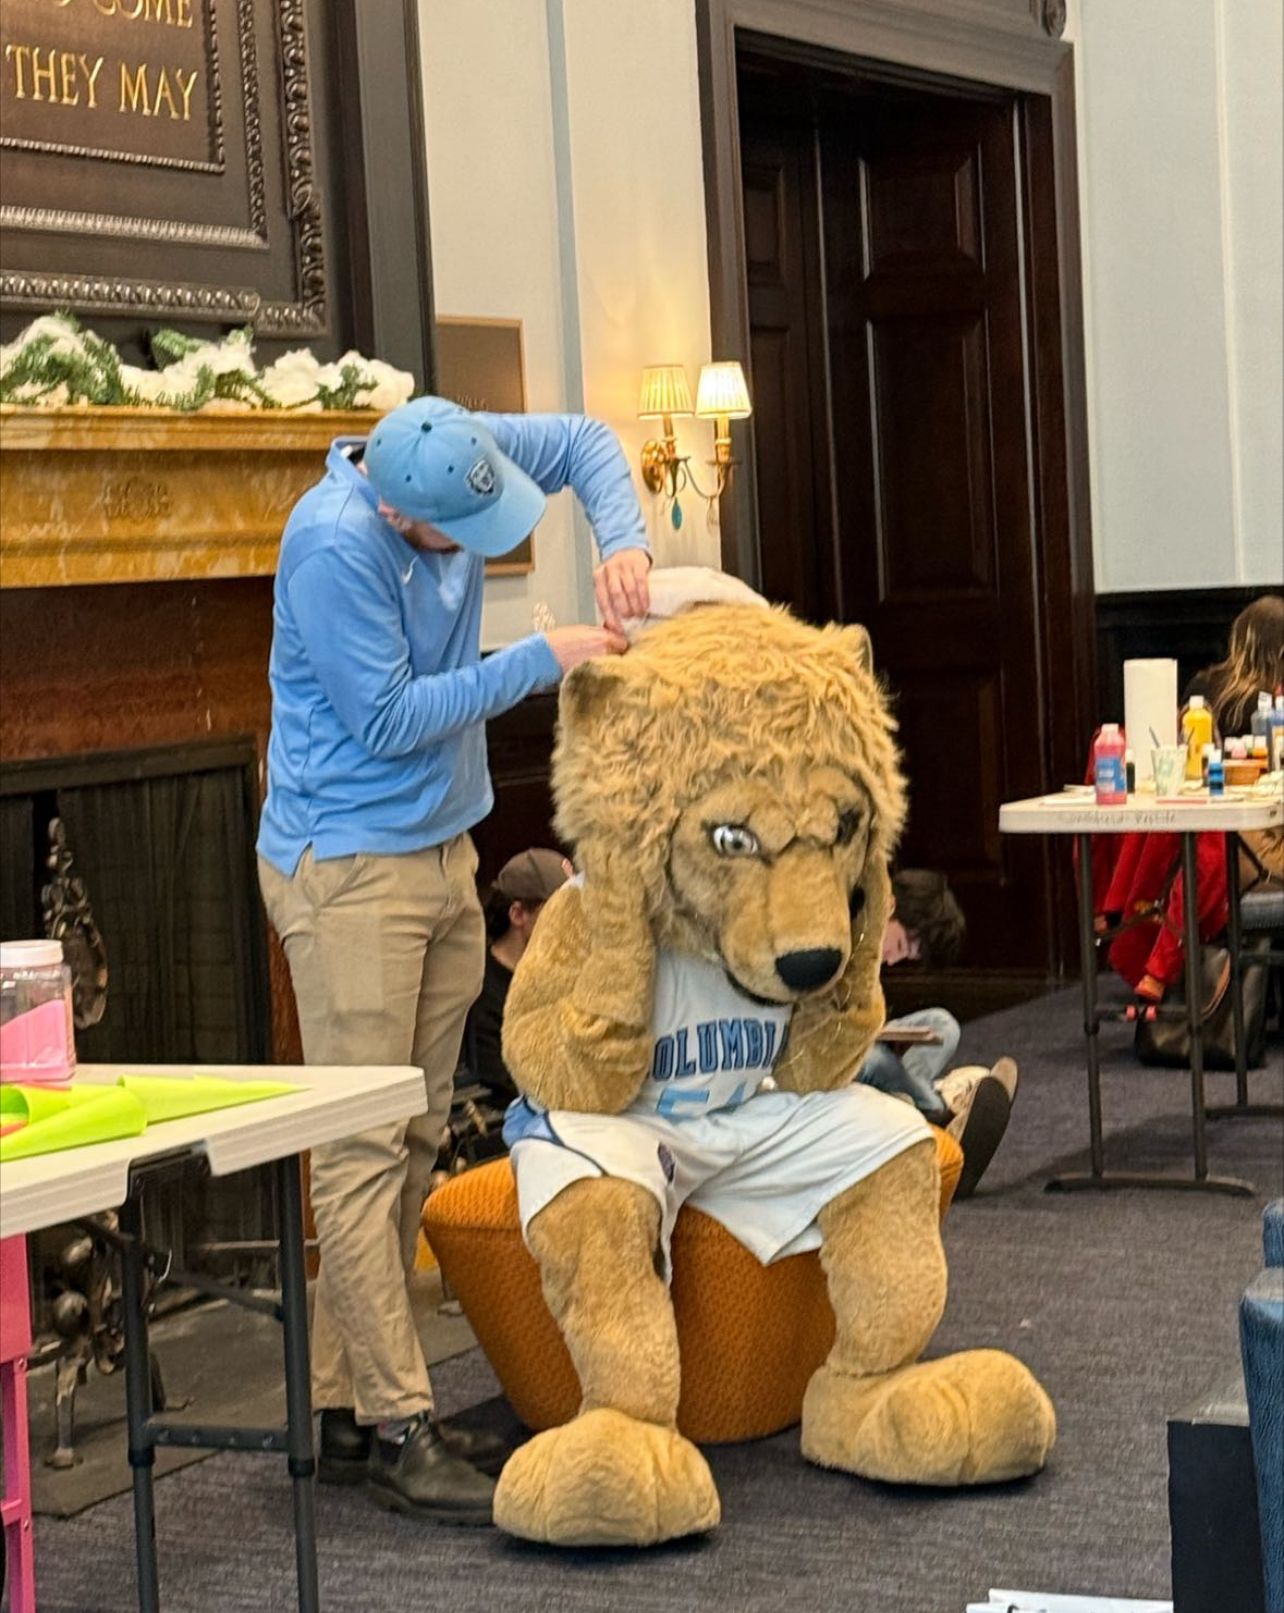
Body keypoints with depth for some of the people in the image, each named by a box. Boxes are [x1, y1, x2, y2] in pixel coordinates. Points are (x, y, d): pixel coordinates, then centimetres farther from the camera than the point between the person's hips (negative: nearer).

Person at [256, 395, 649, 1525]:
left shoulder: (456, 456, -3)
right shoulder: (334, 548, -24)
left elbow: (588, 444, 12)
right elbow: (387, 719, -18)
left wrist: (624, 543, -8)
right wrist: (543, 660, -16)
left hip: (441, 850, 9)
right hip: (348, 868, -9)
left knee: (413, 1142, 10)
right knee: (363, 1151, -7)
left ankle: (345, 1404, 18)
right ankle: (397, 1433, -4)